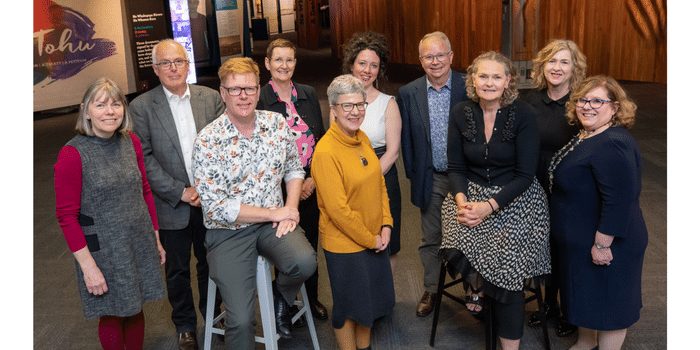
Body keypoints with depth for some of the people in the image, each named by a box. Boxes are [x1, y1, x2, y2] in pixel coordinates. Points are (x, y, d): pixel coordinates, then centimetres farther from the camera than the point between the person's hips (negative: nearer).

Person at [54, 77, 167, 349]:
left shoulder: (131, 143, 1)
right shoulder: (72, 154, -16)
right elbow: (66, 216, -14)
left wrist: (156, 238, 12)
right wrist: (88, 265, -15)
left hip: (140, 244, 5)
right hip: (104, 251, -5)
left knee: (135, 310, 18)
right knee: (112, 316, 11)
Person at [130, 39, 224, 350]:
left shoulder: (211, 98, 1)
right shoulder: (141, 107, -6)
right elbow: (144, 159, -9)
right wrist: (180, 192, -15)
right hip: (171, 206, -2)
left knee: (210, 262, 16)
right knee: (177, 270, 13)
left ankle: (213, 314, 39)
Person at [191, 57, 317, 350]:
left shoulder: (278, 123, 0)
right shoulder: (207, 141, -14)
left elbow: (294, 168, 13)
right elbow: (216, 207, -17)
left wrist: (291, 208, -6)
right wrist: (275, 213, -14)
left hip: (273, 223, 4)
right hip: (228, 232, -3)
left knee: (305, 262, -27)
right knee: (241, 320, -12)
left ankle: (280, 296, 8)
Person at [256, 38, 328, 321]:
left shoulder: (309, 95, 6)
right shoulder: (259, 100, -8)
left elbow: (321, 139, 7)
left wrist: (313, 179, -4)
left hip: (311, 187, 4)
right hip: (279, 189, -4)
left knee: (310, 245, 15)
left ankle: (312, 299, 36)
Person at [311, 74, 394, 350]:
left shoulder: (362, 139, 3)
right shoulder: (325, 152, -22)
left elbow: (379, 184, 10)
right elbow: (338, 209, -22)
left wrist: (386, 225, -1)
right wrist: (370, 239, -14)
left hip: (375, 239, 8)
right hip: (344, 244, -8)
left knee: (371, 299, 22)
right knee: (349, 306, 11)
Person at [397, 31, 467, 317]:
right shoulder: (408, 93, -2)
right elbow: (406, 140, 4)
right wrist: (413, 175, 3)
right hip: (430, 179, 2)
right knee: (431, 239, 14)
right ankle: (431, 290, 33)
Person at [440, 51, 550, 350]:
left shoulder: (523, 115, -8)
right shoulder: (460, 114, 2)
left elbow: (525, 175, -10)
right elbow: (455, 167, 4)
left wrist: (488, 207, -20)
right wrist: (462, 200, -15)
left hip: (515, 200, -3)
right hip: (471, 194, 3)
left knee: (505, 271, -14)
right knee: (456, 252, -24)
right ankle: (478, 282, 13)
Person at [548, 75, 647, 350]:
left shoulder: (613, 146, -26)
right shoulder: (585, 137, 7)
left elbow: (618, 201, -30)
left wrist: (602, 244, -26)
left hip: (605, 245, -10)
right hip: (579, 241, 10)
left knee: (607, 303, 7)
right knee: (585, 294, 25)